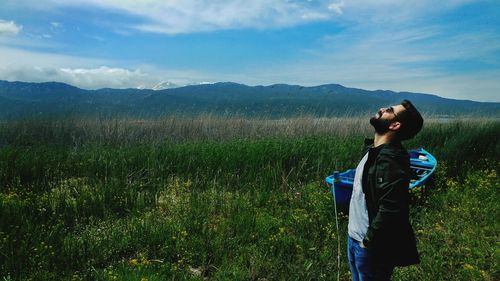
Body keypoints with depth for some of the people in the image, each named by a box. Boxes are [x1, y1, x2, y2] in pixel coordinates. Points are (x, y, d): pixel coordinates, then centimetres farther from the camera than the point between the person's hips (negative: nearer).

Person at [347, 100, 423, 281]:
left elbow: (389, 210, -30)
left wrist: (367, 242, -18)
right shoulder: (373, 151, 5)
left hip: (371, 247, -8)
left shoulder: (390, 160, -24)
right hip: (354, 238, 8)